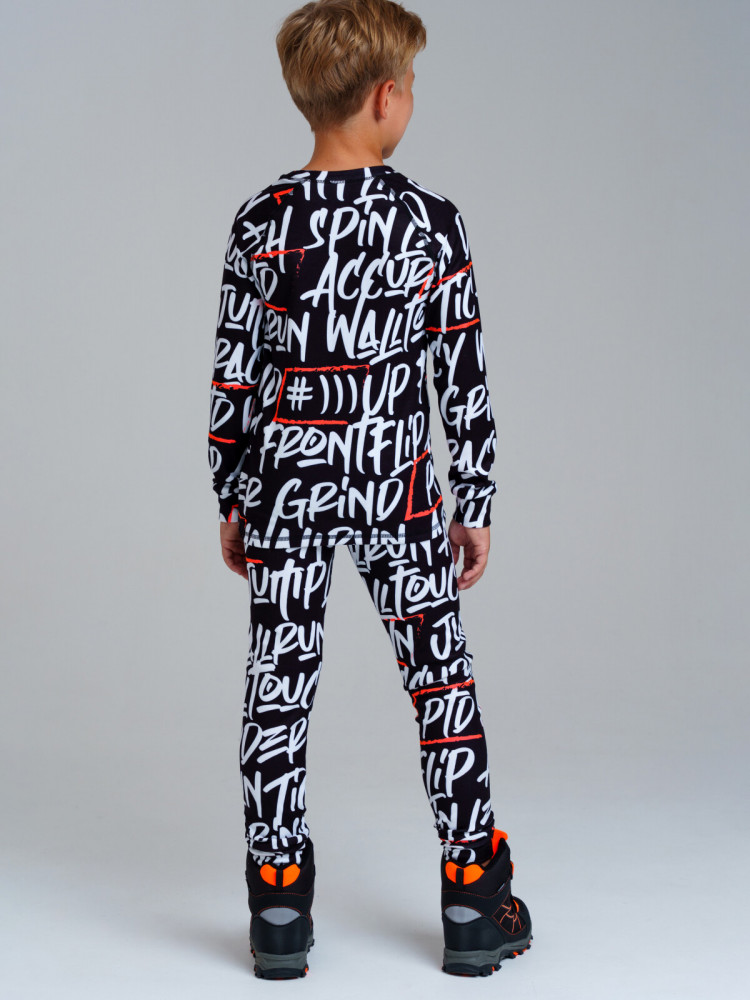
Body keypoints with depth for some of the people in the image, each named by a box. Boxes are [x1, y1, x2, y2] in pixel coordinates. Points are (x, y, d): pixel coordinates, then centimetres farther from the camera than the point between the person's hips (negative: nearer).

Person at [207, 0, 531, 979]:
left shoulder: (263, 222, -4)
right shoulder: (434, 221, -7)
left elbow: (235, 378, -1)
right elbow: (465, 378, -4)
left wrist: (233, 499, 8)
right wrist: (475, 501, 5)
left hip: (289, 488, 1)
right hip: (400, 492, -1)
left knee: (280, 683, 7)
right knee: (442, 677, 9)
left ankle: (280, 911, 11)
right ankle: (475, 904, 14)